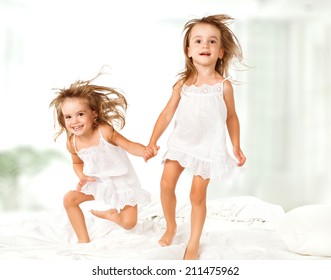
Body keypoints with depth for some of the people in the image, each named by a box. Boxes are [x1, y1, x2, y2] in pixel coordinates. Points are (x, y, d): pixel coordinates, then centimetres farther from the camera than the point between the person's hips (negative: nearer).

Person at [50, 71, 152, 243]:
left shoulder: (104, 132, -29)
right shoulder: (72, 143, -12)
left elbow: (129, 145, -26)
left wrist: (144, 151, -47)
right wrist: (82, 177, -13)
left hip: (121, 181, -5)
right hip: (97, 182, 5)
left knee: (129, 223, -9)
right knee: (69, 199, -6)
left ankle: (110, 214, 29)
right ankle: (84, 240, 10)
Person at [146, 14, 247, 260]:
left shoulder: (223, 85, -10)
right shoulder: (183, 83, -6)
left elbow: (231, 117, 1)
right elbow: (167, 113, -1)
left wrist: (237, 147, 2)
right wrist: (153, 141, -5)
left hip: (208, 148, -2)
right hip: (180, 143, 2)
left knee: (198, 195, 2)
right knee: (166, 183, -1)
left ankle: (194, 243, 20)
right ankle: (171, 226, 27)